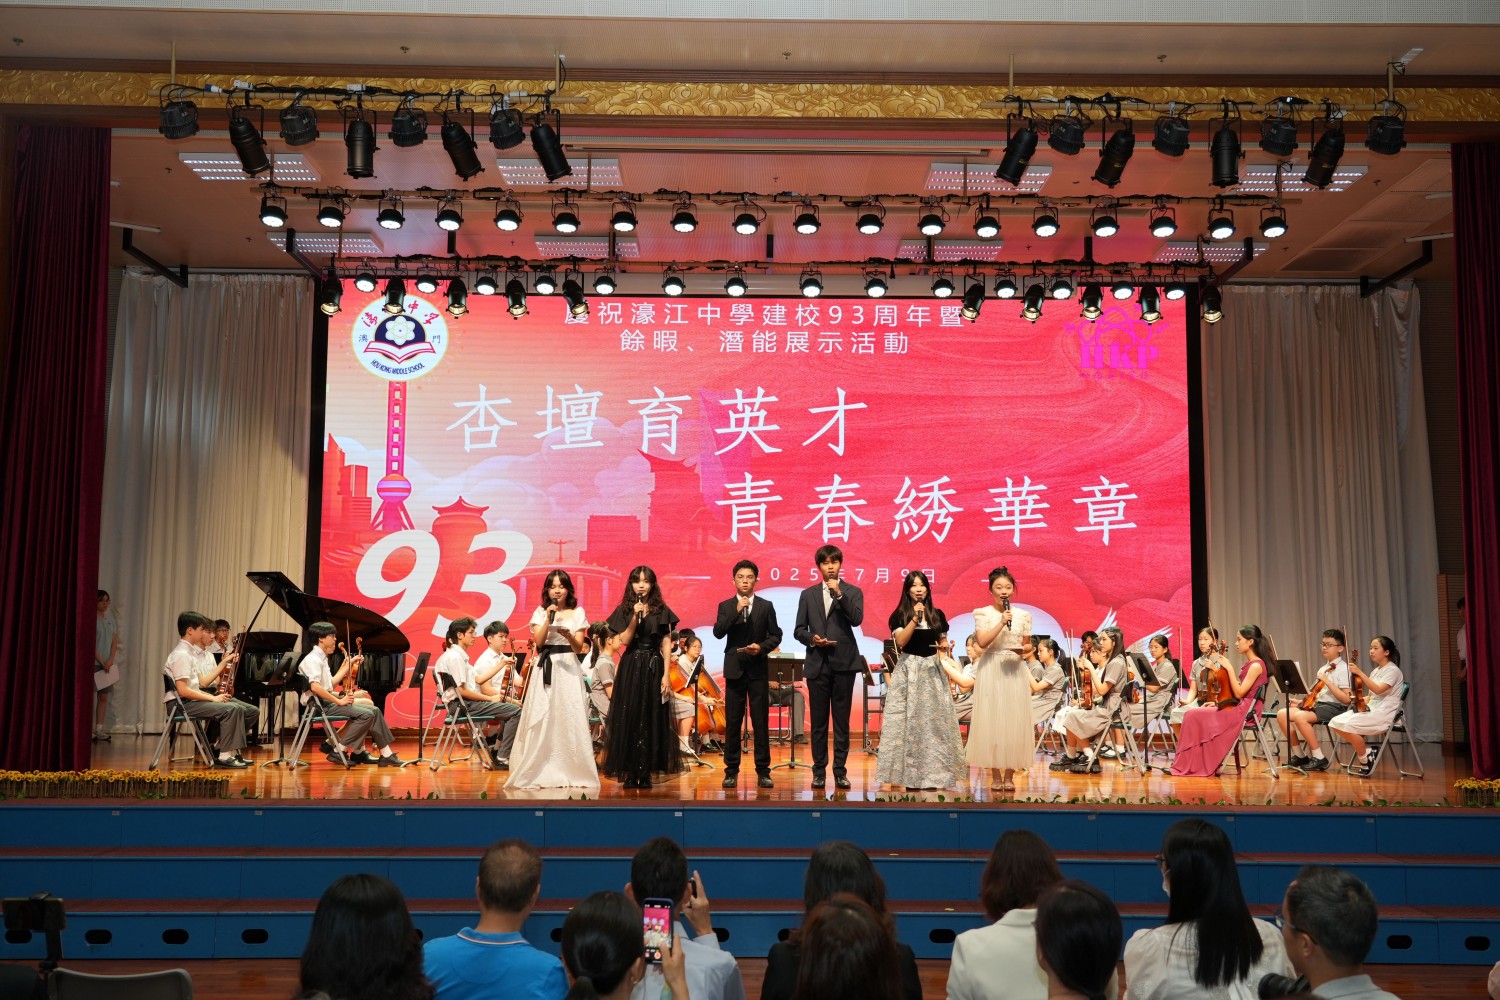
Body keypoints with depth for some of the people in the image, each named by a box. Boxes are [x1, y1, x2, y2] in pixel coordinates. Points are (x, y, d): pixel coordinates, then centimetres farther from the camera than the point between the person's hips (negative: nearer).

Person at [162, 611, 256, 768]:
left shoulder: (191, 652, 15)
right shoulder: (180, 654, -14)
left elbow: (203, 683, 13)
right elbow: (183, 690, -22)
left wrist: (224, 663, 12)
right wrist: (213, 698, -20)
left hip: (193, 699, 9)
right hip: (181, 703, -9)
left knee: (252, 711, -1)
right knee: (231, 709, -29)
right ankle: (225, 756, -24)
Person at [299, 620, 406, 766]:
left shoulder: (321, 658, 19)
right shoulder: (312, 659, -12)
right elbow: (315, 687, -26)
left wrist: (348, 665, 22)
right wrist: (339, 701, -23)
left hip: (328, 701, 10)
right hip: (320, 705, -10)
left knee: (374, 710, 0)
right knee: (366, 714, -21)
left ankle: (386, 755, -5)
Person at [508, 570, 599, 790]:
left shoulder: (577, 613, 6)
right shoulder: (540, 612, 8)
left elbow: (579, 648, -1)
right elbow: (538, 641, -5)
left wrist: (568, 635, -21)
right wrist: (549, 618, -14)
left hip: (568, 669, 0)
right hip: (545, 668, 0)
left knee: (569, 719, -3)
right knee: (541, 720, -2)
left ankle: (571, 772, 2)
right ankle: (541, 772, 3)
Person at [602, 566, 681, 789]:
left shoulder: (661, 611, 3)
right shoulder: (624, 610, 5)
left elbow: (666, 645, 0)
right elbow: (625, 640, -5)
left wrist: (666, 675, -7)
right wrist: (635, 617, -16)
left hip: (653, 669, 0)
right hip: (630, 669, 0)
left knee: (651, 720, 1)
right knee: (629, 719, 0)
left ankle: (646, 773, 8)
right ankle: (630, 773, 6)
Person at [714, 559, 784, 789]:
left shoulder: (766, 606, 5)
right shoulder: (725, 606, 5)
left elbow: (775, 635, 5)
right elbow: (718, 633, -9)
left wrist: (762, 647, -14)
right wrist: (736, 611, -18)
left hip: (758, 670, 0)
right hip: (735, 669, 0)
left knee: (761, 722, 2)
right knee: (732, 722, 3)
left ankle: (763, 770, 8)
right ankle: (731, 771, 10)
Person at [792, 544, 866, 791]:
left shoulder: (853, 592, 5)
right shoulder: (808, 595, 11)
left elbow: (856, 619, -12)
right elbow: (798, 630, 9)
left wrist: (839, 594, -19)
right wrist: (812, 639, -11)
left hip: (844, 663, -1)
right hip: (817, 664, 1)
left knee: (841, 720, 2)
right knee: (818, 721, 4)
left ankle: (840, 770, 9)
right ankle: (819, 771, 11)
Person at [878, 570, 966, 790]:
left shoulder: (937, 614, 8)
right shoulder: (899, 615, 0)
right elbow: (900, 641, -14)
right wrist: (915, 619, -20)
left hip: (933, 670, 3)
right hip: (908, 670, -3)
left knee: (934, 721, 2)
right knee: (908, 720, -4)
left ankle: (932, 773, 8)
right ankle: (910, 773, 0)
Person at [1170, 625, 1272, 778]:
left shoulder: (1256, 665, -13)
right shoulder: (1249, 664, 16)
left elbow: (1239, 693, -18)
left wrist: (1229, 669, -18)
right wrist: (1217, 702, 9)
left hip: (1244, 712, -9)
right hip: (1236, 708, 9)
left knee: (1195, 716, -14)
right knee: (1191, 714, -2)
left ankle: (1205, 767, -3)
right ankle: (1190, 765, -4)